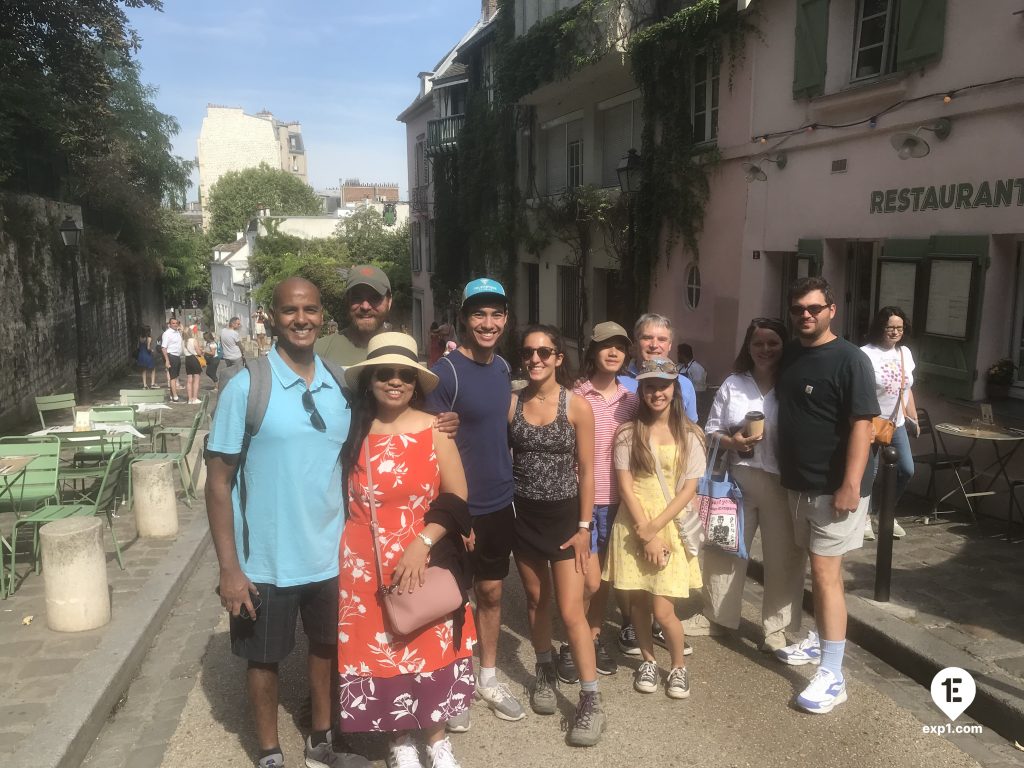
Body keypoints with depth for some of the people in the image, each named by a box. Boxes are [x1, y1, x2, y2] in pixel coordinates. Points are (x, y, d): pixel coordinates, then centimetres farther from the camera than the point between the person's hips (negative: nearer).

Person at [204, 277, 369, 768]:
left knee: (326, 646, 19)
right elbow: (219, 480, -11)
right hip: (266, 561, -4)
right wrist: (229, 568, -14)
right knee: (265, 658, 14)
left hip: (329, 555, 4)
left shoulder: (339, 387, 0)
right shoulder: (246, 387, -12)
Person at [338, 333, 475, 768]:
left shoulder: (434, 431, -4)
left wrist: (422, 543, -16)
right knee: (377, 648, 10)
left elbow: (456, 500, -5)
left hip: (424, 560, -1)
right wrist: (342, 553, 4)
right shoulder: (352, 431, 0)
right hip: (364, 564, 2)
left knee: (427, 647, 8)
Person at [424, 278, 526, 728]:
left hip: (500, 503, 6)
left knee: (491, 592, 18)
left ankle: (488, 677, 35)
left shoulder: (503, 367, 4)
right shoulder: (445, 372, -17)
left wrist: (507, 486, 13)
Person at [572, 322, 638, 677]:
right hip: (583, 500, -4)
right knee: (590, 582, -2)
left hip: (617, 501, 4)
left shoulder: (630, 399, 6)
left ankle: (594, 640, 32)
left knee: (605, 578, 14)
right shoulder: (575, 397, -8)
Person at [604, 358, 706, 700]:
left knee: (662, 609, -5)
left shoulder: (690, 435, 0)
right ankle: (648, 661, 32)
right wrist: (644, 534, -10)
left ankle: (679, 666, 20)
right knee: (637, 600, 8)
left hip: (670, 526, -1)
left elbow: (689, 488, -4)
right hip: (633, 526, 1)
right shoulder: (628, 433, 0)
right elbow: (625, 485, -3)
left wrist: (656, 528, -12)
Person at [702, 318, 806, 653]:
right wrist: (732, 442, -12)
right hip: (737, 480, 2)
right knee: (724, 549, 11)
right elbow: (711, 431, 8)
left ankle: (776, 629, 22)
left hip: (782, 484, -2)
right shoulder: (732, 385, 6)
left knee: (783, 557, 5)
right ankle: (717, 616, 31)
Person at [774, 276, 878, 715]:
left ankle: (832, 676, -2)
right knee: (820, 570, 18)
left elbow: (861, 426, -19)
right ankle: (820, 640, 33)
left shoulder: (849, 360, -14)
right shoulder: (789, 356, 8)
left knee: (825, 573, -7)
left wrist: (850, 485, -25)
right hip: (799, 484, 7)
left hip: (834, 487, -7)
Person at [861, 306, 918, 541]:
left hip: (897, 424, 7)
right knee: (870, 474, 1)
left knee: (906, 470, 6)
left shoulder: (905, 353, 8)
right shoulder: (866, 354, -15)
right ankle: (865, 517, 22)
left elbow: (907, 390, 16)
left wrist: (914, 420, 16)